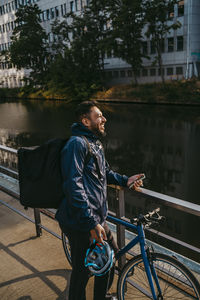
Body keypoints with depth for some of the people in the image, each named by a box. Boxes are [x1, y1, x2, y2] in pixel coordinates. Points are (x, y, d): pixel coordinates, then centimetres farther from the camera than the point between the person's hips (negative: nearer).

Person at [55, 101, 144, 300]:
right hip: (81, 224, -10)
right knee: (82, 272, 6)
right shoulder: (77, 143, -18)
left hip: (97, 219, 10)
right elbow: (73, 186, -26)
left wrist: (125, 180, 11)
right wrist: (92, 223, -28)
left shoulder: (95, 143, 15)